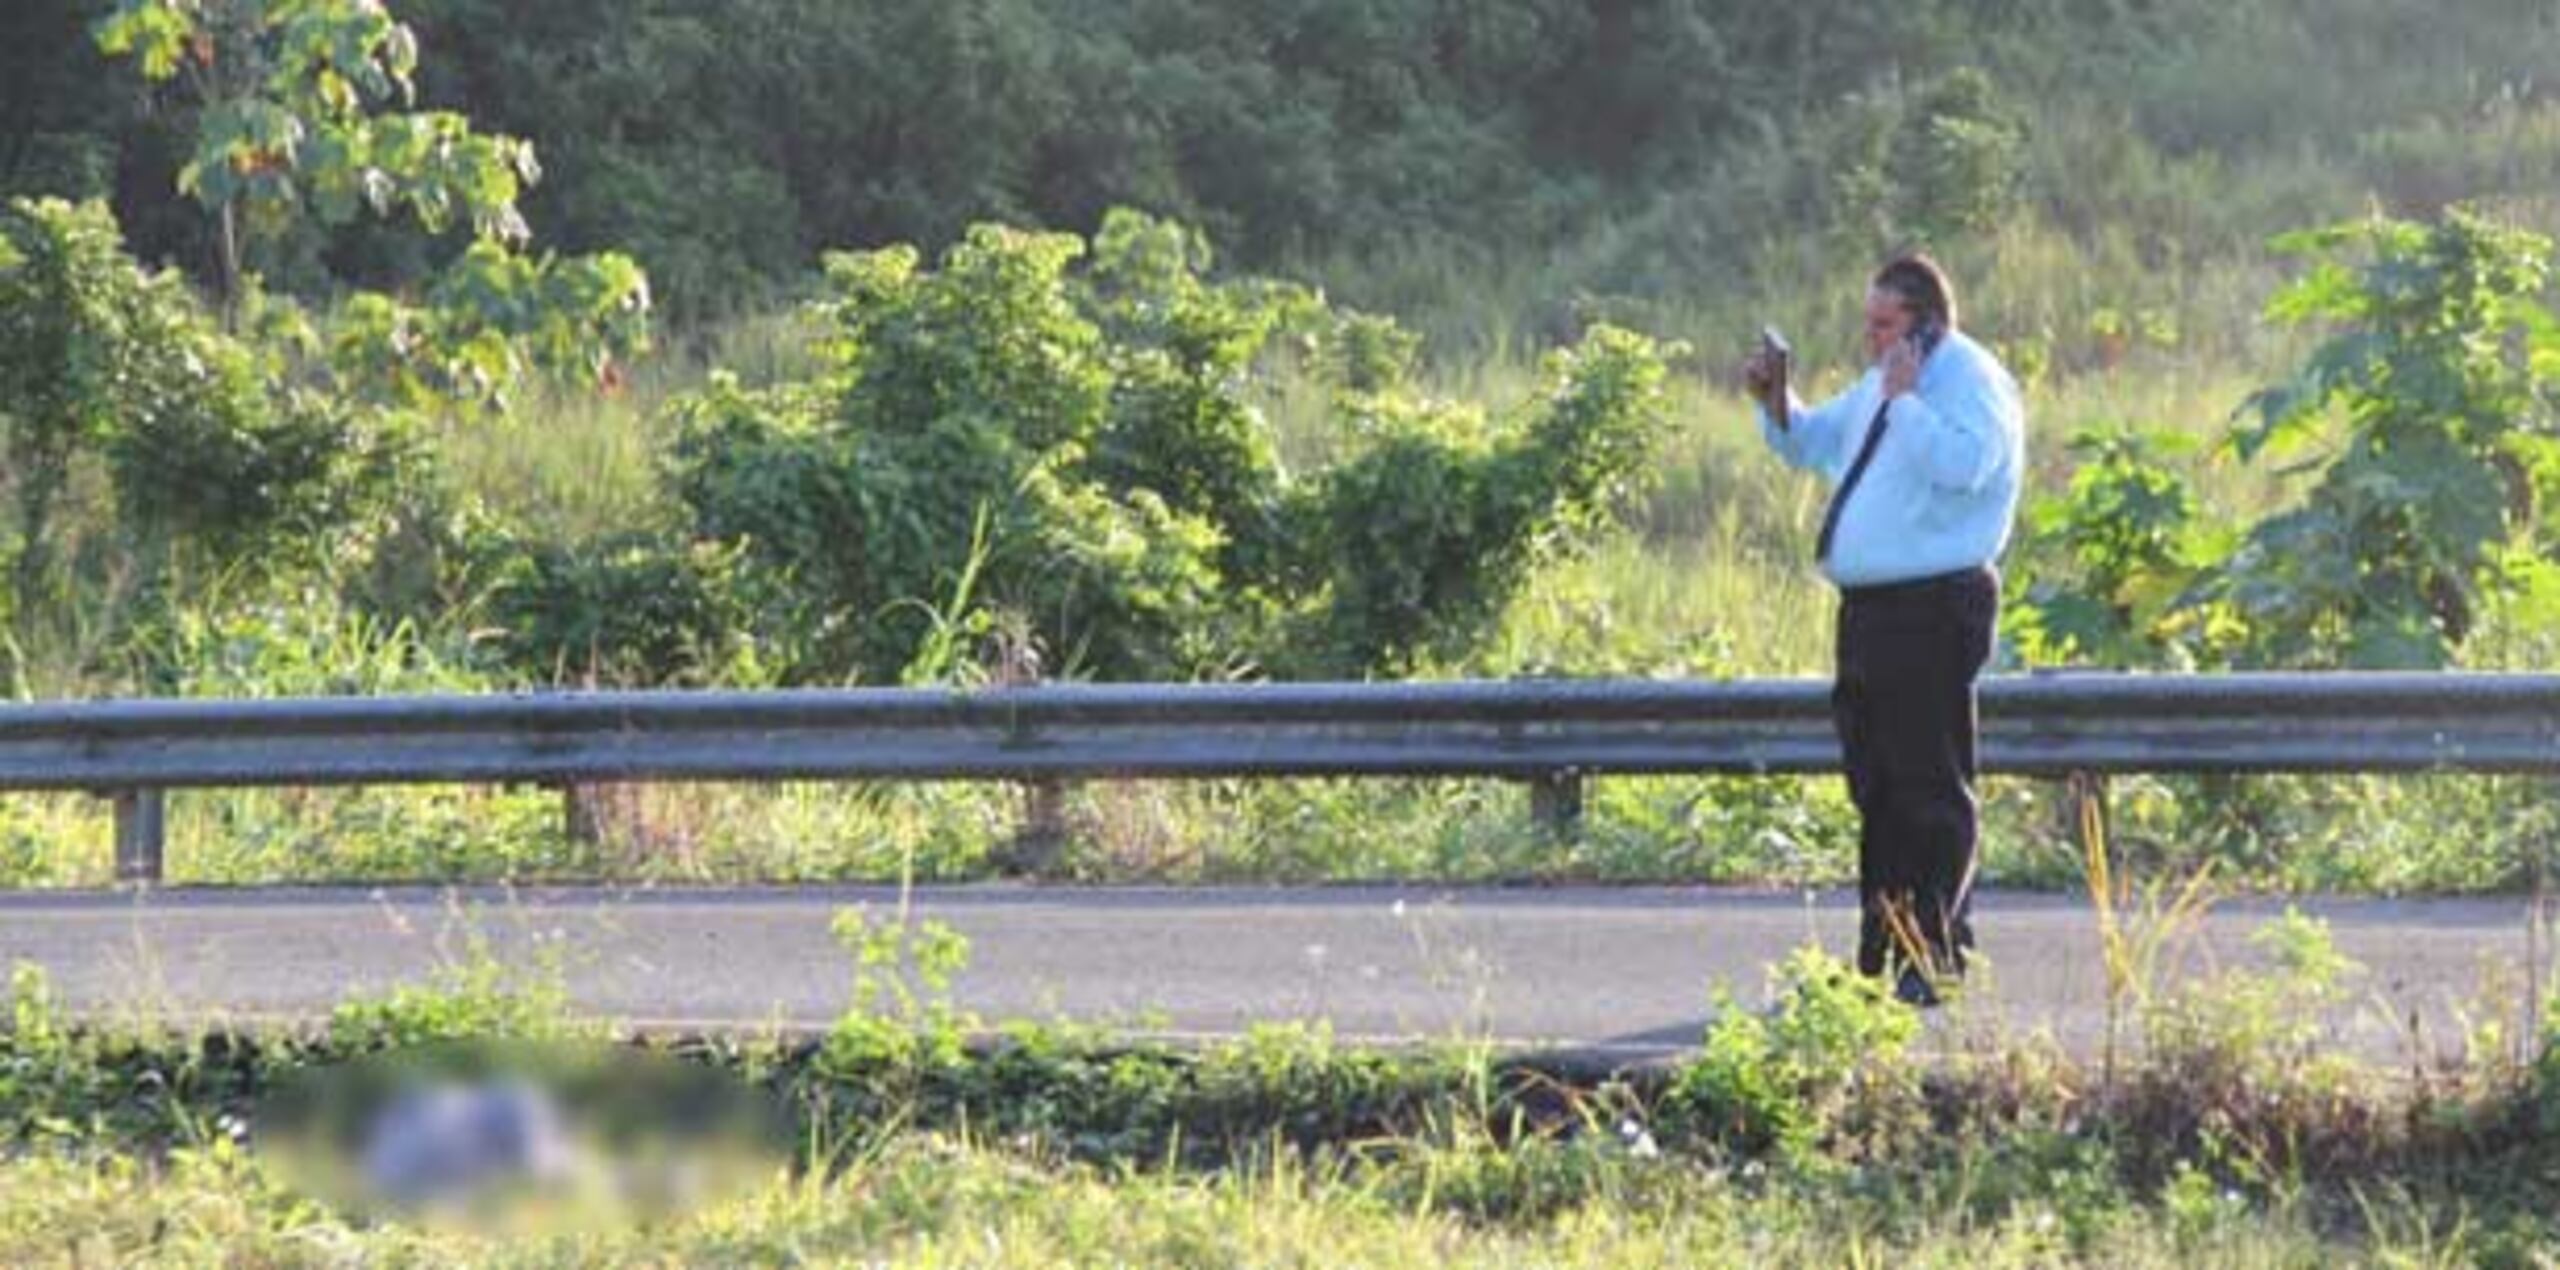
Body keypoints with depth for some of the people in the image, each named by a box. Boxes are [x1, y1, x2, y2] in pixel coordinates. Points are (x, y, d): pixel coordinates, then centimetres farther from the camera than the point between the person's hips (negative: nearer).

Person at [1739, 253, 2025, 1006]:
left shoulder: (1973, 382, -8)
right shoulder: (1878, 387, 19)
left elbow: (1961, 465, -27)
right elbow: (1812, 444, 31)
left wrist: (1905, 399, -21)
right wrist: (1776, 403, 12)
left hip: (1934, 611, -10)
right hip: (1869, 607, 10)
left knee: (1929, 788, -7)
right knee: (1875, 786, 12)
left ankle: (1934, 960, -5)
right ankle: (1882, 953, 18)